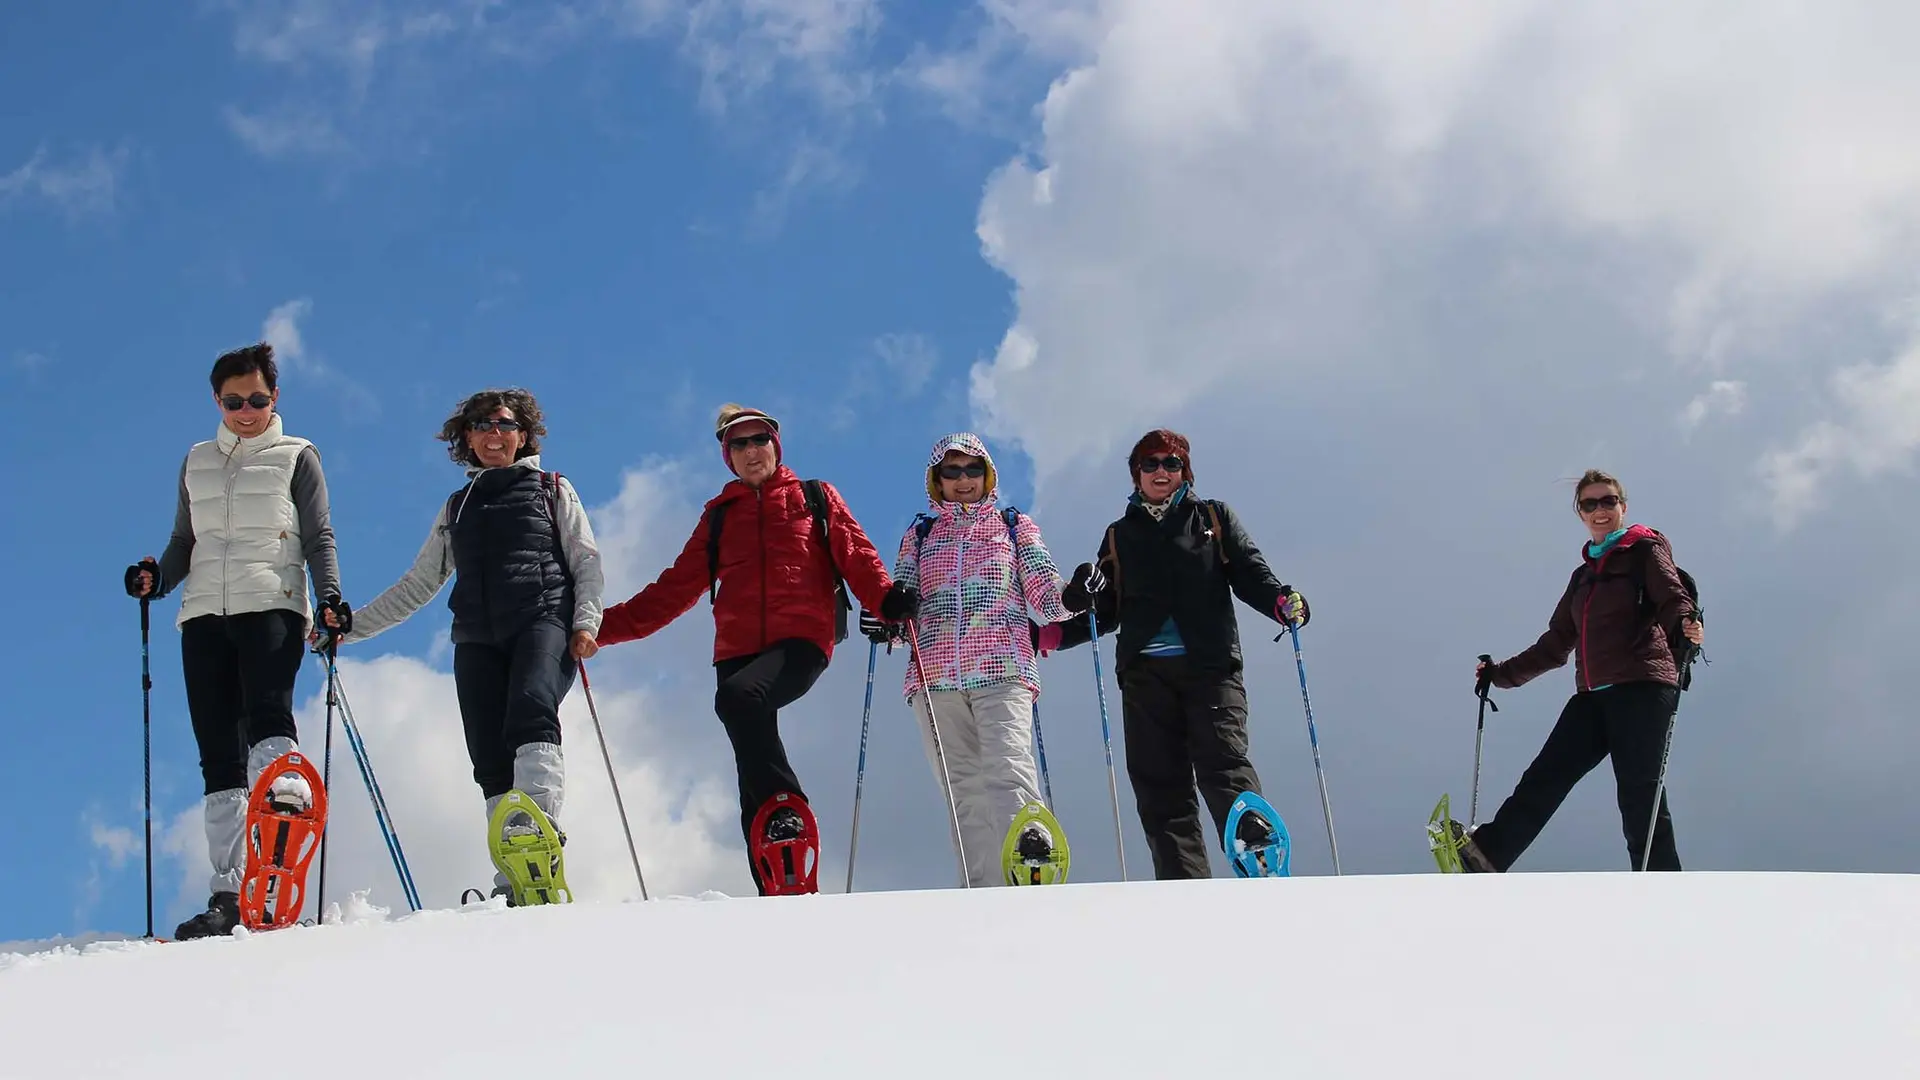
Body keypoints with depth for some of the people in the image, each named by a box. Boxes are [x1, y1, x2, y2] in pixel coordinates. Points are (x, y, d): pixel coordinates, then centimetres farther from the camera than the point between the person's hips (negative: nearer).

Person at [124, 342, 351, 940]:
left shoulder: (297, 457, 10)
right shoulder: (197, 463, 21)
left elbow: (319, 538, 5)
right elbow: (184, 543, 24)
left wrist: (329, 596, -13)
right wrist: (156, 577, 3)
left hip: (272, 606, -3)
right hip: (204, 615, 3)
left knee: (268, 714, -29)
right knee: (219, 754, -3)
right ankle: (228, 893, -6)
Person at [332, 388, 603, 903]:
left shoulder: (553, 490, 19)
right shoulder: (456, 508, 28)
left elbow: (588, 565, 10)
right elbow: (416, 587, 31)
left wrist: (586, 622, -8)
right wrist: (350, 626, 26)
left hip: (544, 620, -4)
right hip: (477, 638, 4)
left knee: (531, 713, -32)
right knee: (490, 759, -12)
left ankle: (539, 834, -51)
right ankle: (512, 885, -18)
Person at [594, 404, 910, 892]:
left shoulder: (816, 499, 17)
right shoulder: (719, 516, 24)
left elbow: (855, 554, 5)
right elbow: (678, 587, 23)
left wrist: (886, 598, -17)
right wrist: (608, 624, 14)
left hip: (801, 641, -4)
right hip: (738, 650, 4)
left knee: (738, 696, -34)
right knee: (752, 779, -7)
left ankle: (786, 808, -30)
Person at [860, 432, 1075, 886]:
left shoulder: (1015, 526, 20)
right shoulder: (919, 536, 24)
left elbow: (1044, 596, 11)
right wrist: (886, 622, -6)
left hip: (1003, 670, -2)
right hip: (935, 676, 2)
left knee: (1008, 770, -23)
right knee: (964, 790, -5)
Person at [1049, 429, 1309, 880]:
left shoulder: (1215, 518, 16)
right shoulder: (1120, 535, 21)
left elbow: (1250, 574, 6)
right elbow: (1108, 611, 21)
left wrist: (1281, 601, -15)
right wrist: (1057, 634, 5)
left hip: (1209, 663, -2)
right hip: (1144, 673, 3)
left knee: (1223, 765, -19)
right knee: (1159, 783, -5)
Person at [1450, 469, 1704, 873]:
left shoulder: (1647, 550, 7)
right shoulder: (1584, 574, 26)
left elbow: (1673, 598, -11)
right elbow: (1556, 643, 30)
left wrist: (1686, 624, -33)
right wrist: (1502, 674, 31)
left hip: (1643, 688, -6)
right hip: (1593, 695, 6)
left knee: (1640, 795, -11)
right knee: (1546, 776, -8)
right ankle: (1485, 854, -20)